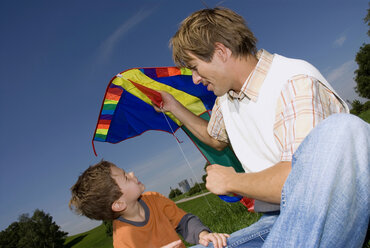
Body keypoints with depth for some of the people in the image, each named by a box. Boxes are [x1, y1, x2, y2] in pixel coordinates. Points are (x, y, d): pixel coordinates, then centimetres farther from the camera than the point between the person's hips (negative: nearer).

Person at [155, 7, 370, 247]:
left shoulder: (295, 82, -19)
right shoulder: (226, 97, 8)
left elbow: (302, 180, -31)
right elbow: (215, 138, 30)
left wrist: (231, 181, -15)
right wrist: (174, 107, 24)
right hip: (281, 219, 6)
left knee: (340, 131, -36)